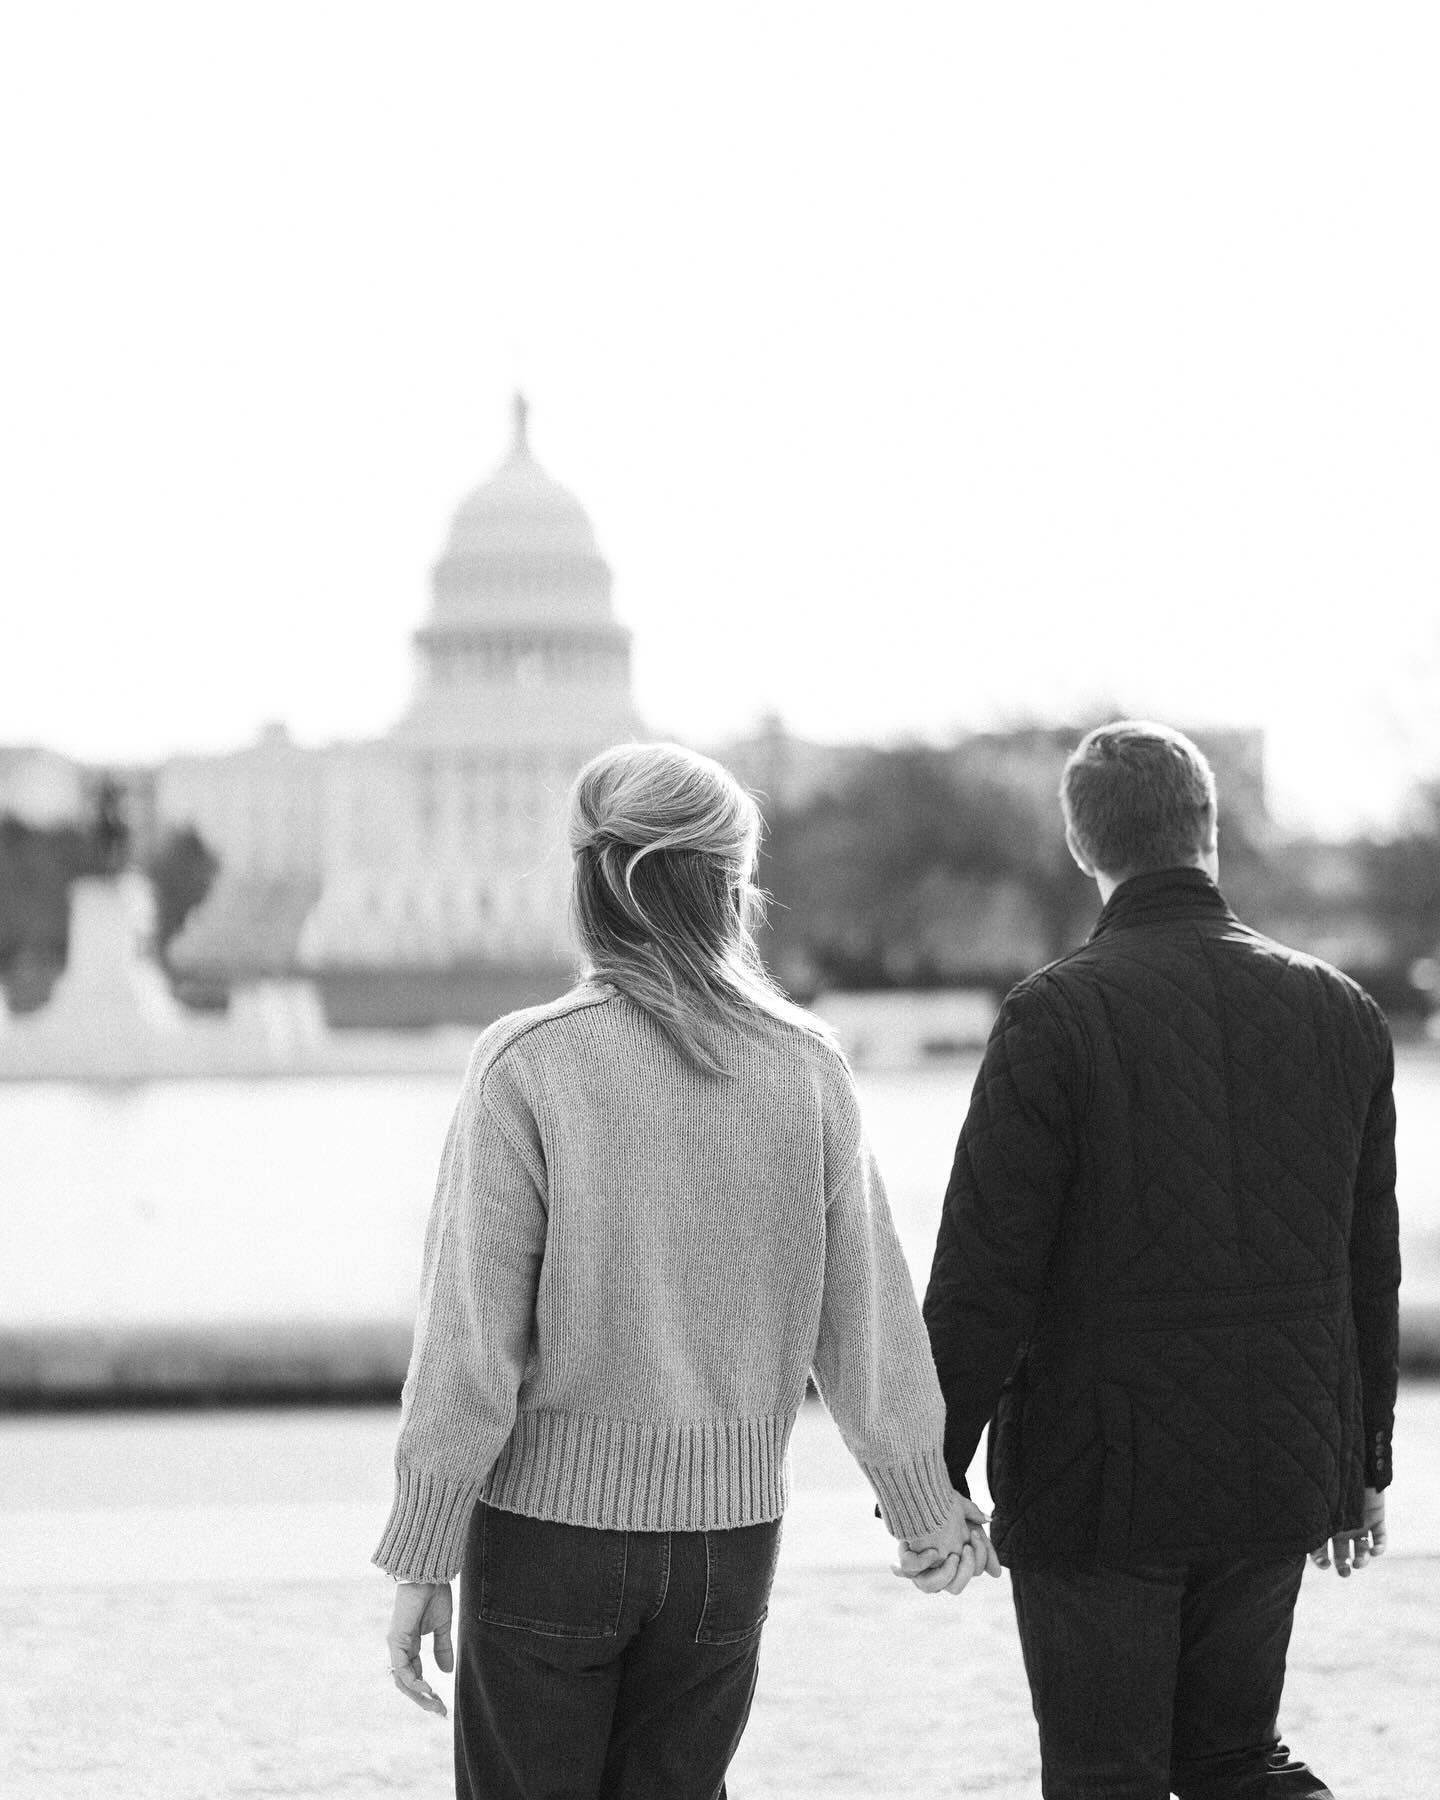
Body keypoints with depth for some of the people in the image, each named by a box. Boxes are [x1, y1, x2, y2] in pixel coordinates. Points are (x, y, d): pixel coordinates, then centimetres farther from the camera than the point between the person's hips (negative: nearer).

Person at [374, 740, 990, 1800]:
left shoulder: (529, 1065, -12)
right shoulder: (807, 1072, -3)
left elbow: (472, 1339, -12)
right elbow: (866, 1321, 4)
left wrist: (421, 1560, -4)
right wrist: (928, 1501, 19)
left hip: (552, 1521, -3)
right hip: (731, 1528, 3)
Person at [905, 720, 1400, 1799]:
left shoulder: (1057, 1017, -14)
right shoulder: (1339, 1013, 1)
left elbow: (983, 1276, -14)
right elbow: (1369, 1265, 8)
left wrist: (929, 1476, -6)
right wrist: (1365, 1460, 18)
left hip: (1099, 1481, -4)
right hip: (1275, 1474, 4)